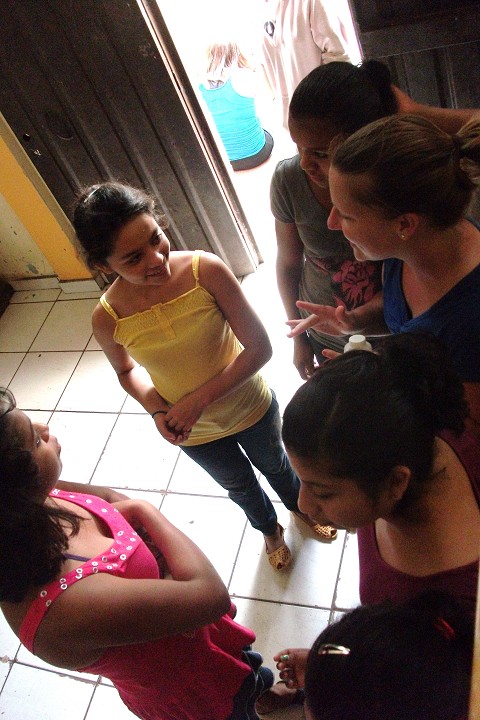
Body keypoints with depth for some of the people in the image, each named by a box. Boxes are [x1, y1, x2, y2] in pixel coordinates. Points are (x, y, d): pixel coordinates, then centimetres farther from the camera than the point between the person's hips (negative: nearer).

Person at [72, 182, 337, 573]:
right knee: (239, 485, 30)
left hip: (251, 406, -1)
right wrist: (157, 409, -19)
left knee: (275, 465, 30)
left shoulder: (206, 270, -31)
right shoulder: (108, 319, -25)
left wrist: (198, 399, -28)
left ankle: (302, 508, 67)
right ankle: (269, 529, 66)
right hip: (193, 434, 1)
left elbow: (260, 348, -26)